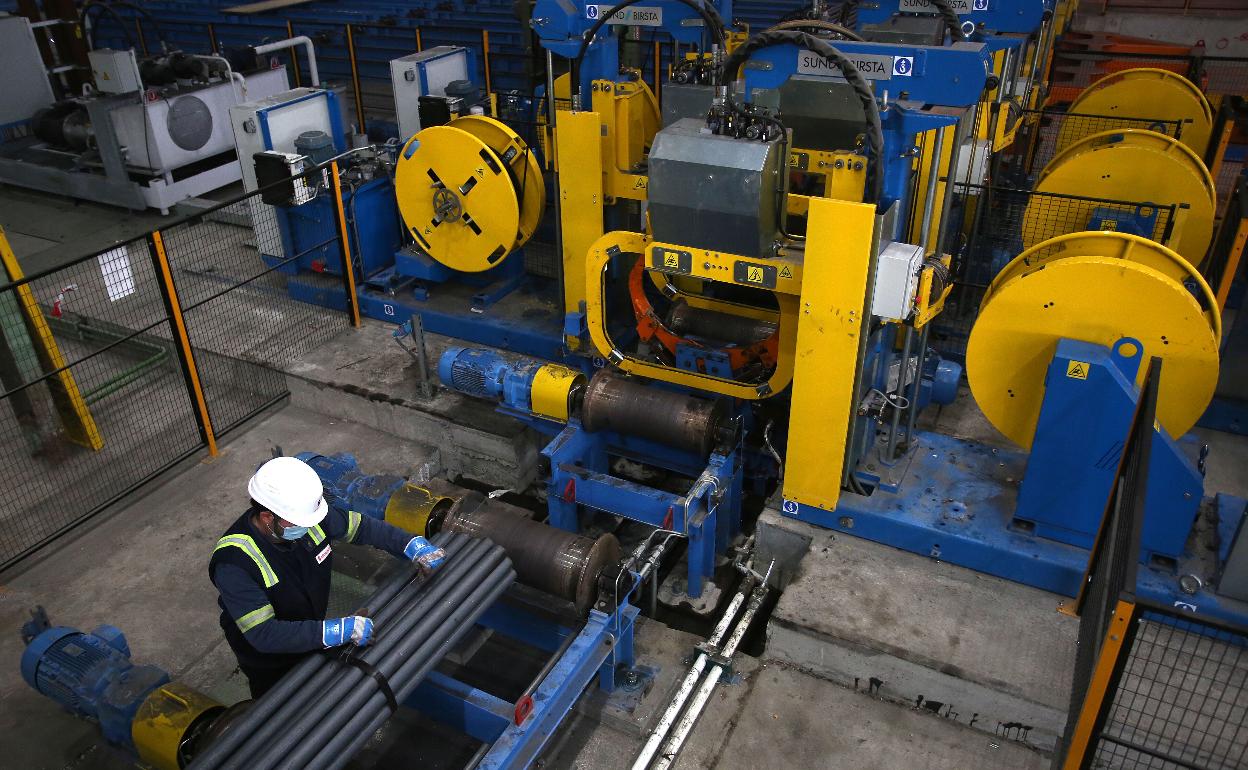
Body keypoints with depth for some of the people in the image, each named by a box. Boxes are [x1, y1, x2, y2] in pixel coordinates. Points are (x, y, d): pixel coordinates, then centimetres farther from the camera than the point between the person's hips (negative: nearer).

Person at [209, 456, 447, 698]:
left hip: (311, 638, 5)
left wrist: (412, 544, -21)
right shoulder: (235, 562, -39)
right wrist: (339, 631, -46)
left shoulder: (304, 515, -24)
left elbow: (361, 526, -9)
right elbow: (263, 634, -40)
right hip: (269, 664, -5)